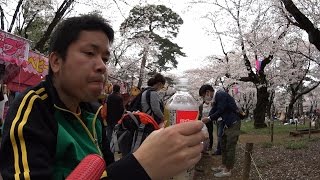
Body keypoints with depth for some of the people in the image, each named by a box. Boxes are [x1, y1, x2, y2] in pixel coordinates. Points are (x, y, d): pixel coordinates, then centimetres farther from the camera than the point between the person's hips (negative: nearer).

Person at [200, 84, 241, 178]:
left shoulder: (221, 95, -18)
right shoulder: (216, 98, 10)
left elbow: (220, 111, -21)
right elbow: (213, 111, 13)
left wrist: (208, 118, -13)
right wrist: (205, 120, 5)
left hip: (233, 123, -10)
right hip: (227, 124, 10)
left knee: (230, 147, -4)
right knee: (223, 145, 15)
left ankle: (228, 170, 4)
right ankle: (224, 166, 26)